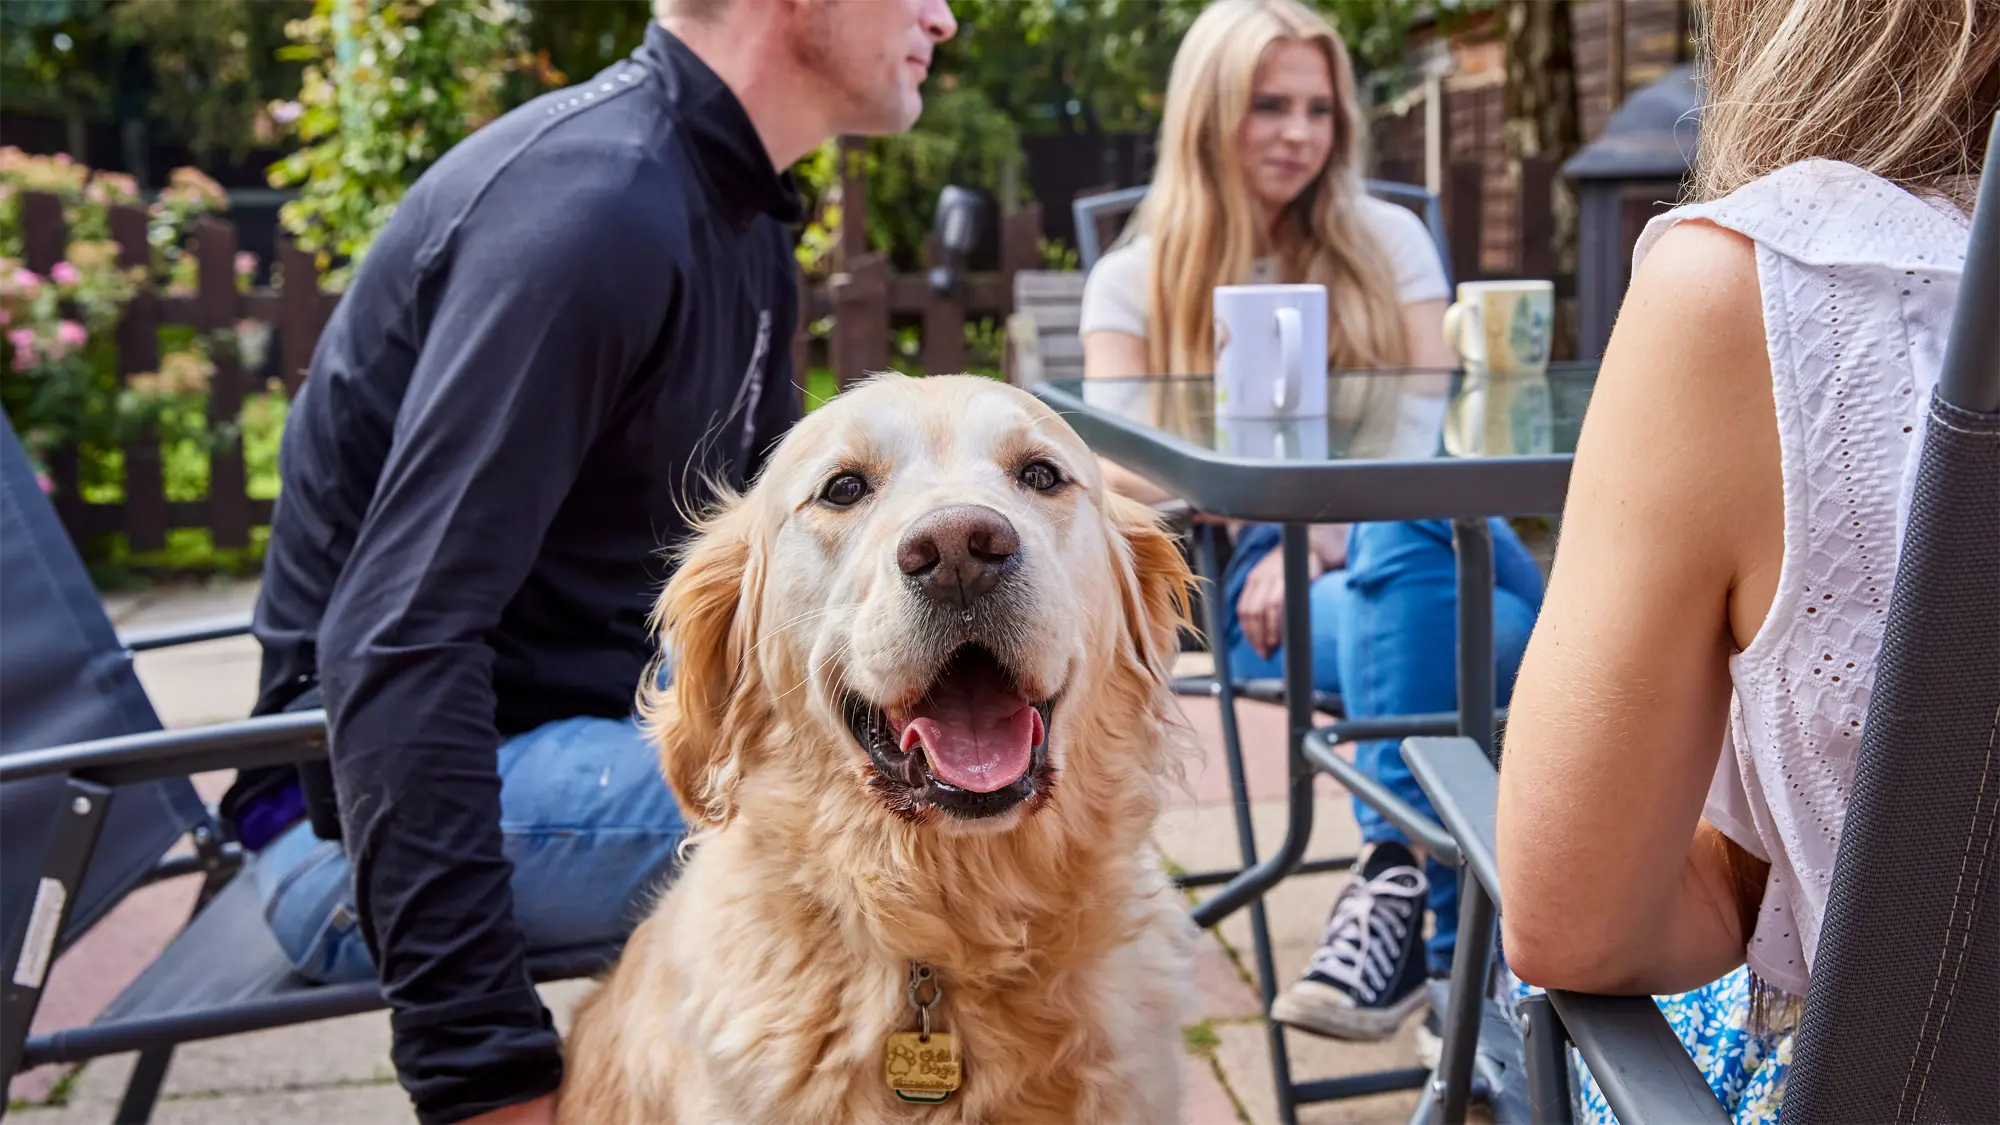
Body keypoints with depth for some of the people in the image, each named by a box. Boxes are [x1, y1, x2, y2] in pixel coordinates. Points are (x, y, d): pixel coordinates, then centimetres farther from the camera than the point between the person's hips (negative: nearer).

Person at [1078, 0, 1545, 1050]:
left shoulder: (1388, 238, 17)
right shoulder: (1138, 280, 12)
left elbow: (1440, 433, 6)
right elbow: (1118, 465, -4)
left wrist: (1339, 528, -16)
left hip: (1421, 550, 2)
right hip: (1257, 581, -1)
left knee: (1407, 508, -38)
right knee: (1483, 636, -35)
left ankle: (1400, 875, -40)